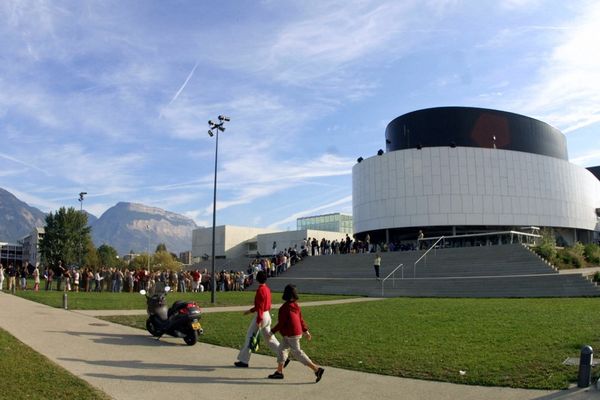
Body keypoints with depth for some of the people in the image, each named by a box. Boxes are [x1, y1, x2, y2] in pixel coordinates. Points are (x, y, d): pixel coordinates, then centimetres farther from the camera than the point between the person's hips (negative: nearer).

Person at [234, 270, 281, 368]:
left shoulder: (260, 290, -18)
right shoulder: (267, 289, 9)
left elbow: (260, 307, -22)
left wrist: (258, 321, -22)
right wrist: (250, 310, 25)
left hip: (261, 316, -9)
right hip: (267, 315, 9)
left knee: (250, 337, 3)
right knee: (269, 337, 14)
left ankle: (244, 361, 11)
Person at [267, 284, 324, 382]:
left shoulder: (285, 307, -20)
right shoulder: (295, 306, 4)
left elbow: (281, 323, -20)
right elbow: (301, 319, 10)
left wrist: (272, 332, -11)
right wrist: (306, 331, 16)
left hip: (291, 335, -9)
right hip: (297, 332, 9)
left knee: (298, 353, -4)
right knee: (281, 349, 16)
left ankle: (316, 369, -6)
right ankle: (279, 372, 21)